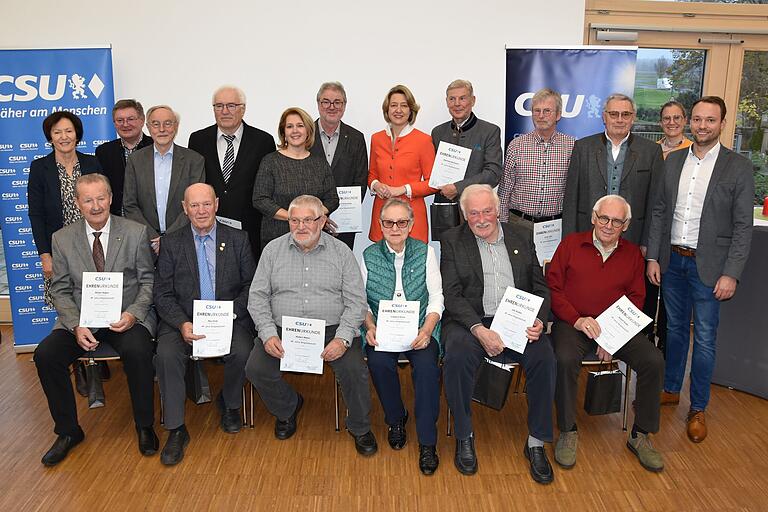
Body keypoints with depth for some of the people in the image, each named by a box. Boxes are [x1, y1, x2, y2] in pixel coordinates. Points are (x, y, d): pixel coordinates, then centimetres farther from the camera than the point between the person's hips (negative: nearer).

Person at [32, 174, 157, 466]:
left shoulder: (136, 233, -1)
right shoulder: (62, 239, 5)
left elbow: (148, 280, 1)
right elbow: (60, 290, 5)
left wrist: (133, 313, -16)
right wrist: (76, 326, -12)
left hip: (127, 317, -3)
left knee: (137, 352, -32)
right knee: (45, 355, -20)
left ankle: (144, 426, -8)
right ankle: (68, 431, 2)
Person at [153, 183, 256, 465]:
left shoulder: (238, 239, 7)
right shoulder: (171, 243, 6)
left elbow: (250, 286, 5)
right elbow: (163, 294, 2)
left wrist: (230, 313, -13)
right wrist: (182, 324, -16)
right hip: (183, 320, 1)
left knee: (242, 352, -27)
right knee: (166, 354, -27)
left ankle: (229, 404, 7)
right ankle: (176, 429, -10)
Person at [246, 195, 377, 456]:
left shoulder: (341, 252, 3)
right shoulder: (273, 250, 7)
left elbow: (355, 301, -1)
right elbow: (257, 296, 4)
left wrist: (343, 338, -15)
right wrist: (268, 334, -11)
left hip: (331, 329, -1)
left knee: (355, 371, -24)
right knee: (255, 369, -19)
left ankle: (360, 428, 6)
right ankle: (287, 408, 14)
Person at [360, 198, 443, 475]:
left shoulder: (425, 252, 5)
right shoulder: (369, 255, 7)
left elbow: (436, 298, 3)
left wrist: (426, 330, -13)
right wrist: (370, 327, -11)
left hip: (419, 329, 0)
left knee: (427, 364, -29)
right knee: (379, 363, -29)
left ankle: (427, 442, -14)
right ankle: (395, 419, 1)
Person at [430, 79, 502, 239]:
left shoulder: (490, 131, 0)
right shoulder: (438, 132, 13)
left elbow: (494, 173, -9)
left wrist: (457, 188, -14)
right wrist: (441, 187, -4)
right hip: (443, 209, 3)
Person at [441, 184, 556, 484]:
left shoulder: (521, 237, 14)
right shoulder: (452, 241, 6)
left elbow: (540, 287, 12)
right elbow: (452, 295, -5)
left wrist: (538, 320, -9)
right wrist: (479, 329, -20)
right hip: (469, 321, -2)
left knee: (544, 356, -26)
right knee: (457, 355, -32)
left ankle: (536, 442, -7)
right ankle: (464, 437, -9)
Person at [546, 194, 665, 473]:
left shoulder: (633, 254, 12)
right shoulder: (571, 243, 5)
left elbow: (636, 300, 8)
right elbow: (553, 288, 0)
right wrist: (577, 320, -15)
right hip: (572, 323, -2)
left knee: (654, 361, -20)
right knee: (565, 360, -32)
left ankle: (640, 435, 0)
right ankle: (568, 432, -11)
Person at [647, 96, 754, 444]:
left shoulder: (738, 167, -6)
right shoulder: (673, 160, 5)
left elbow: (743, 227, -7)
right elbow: (660, 212, 7)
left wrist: (731, 274, -13)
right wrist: (653, 257, 2)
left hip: (708, 266, -3)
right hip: (672, 260, 4)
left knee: (704, 339, 4)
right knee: (675, 330, 17)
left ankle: (698, 408, 19)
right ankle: (671, 390, 33)